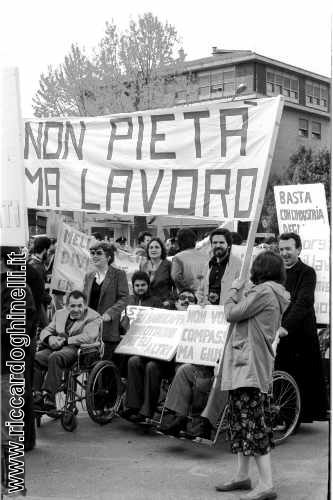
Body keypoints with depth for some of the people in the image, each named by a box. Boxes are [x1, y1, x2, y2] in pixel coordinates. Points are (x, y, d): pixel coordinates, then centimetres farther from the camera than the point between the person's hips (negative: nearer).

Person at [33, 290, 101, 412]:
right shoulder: (60, 313, 24)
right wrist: (50, 338, -5)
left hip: (77, 349, -6)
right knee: (34, 358, -22)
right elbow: (46, 331, 20)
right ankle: (36, 398, -23)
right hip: (56, 347, 6)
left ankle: (48, 399, -37)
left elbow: (88, 337, -13)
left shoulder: (93, 317, 4)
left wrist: (65, 341, -17)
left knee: (55, 357, -36)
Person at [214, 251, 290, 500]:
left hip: (250, 365, -11)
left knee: (253, 424, -11)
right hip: (245, 366, 11)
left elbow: (232, 314, -12)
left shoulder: (265, 291, -13)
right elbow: (244, 316, 17)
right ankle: (242, 476, 26)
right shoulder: (272, 293, 17)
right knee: (241, 422, 17)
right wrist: (242, 292, 10)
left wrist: (235, 290, 2)